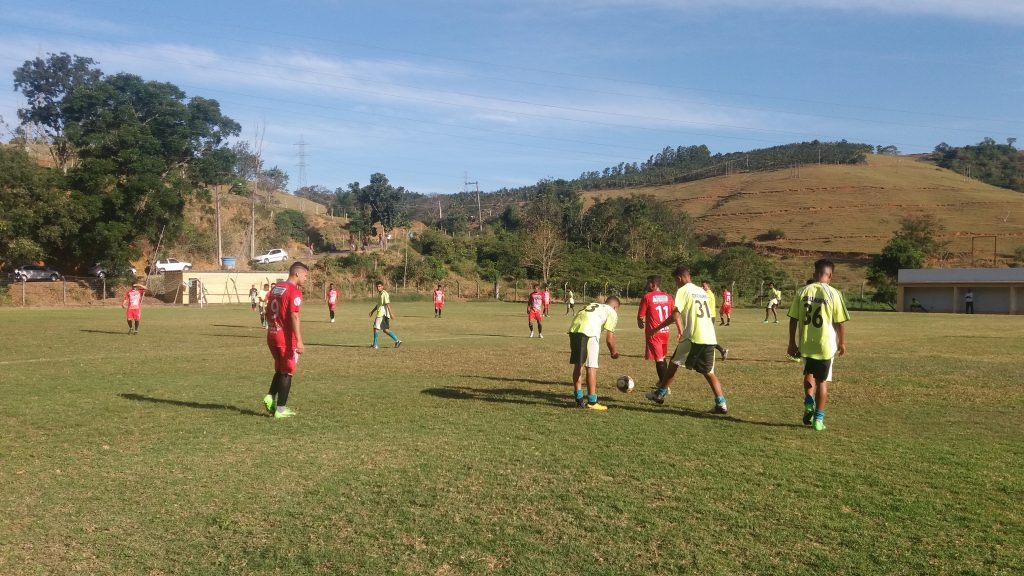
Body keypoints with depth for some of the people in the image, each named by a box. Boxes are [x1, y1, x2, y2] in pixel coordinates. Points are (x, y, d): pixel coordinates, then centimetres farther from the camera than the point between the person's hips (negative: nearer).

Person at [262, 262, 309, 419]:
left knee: (280, 369, 22)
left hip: (272, 336, 7)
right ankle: (281, 409, 6)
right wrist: (299, 341, -24)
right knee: (287, 372, 3)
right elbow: (294, 317, -22)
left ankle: (270, 397, 7)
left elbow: (268, 313, 16)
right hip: (286, 338, -7)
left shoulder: (275, 288, 11)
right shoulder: (295, 292, -14)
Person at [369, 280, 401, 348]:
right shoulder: (379, 294, 17)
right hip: (380, 313, 10)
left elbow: (388, 304, -22)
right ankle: (397, 341, 11)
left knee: (376, 328, -4)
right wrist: (372, 311, 27)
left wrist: (391, 313, -28)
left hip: (382, 314, -10)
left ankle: (375, 345, 2)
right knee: (386, 330, 11)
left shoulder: (384, 294, -14)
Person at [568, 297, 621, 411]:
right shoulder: (612, 313, 16)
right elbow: (609, 339, 9)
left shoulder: (593, 305, 34)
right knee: (591, 366, 2)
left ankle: (579, 399, 24)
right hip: (589, 332, -6)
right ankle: (592, 402, 5)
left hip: (573, 328, 6)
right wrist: (614, 352, 27)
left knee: (578, 364, 16)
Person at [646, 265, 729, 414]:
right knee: (708, 372, 11)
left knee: (674, 364, 11)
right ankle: (721, 403, -2)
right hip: (710, 338, 6)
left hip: (693, 336, -6)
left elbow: (675, 316, -12)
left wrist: (657, 328, -2)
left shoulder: (683, 290, -4)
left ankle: (660, 394, 19)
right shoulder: (702, 291, 19)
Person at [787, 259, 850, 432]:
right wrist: (842, 342, 9)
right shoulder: (833, 294, -8)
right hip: (825, 345, -2)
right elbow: (840, 322, -5)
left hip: (805, 344, 2)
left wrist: (792, 343, 7)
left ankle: (809, 404, 8)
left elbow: (793, 319, -1)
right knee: (822, 381, 10)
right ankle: (818, 419, 12)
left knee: (809, 374, 26)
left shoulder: (803, 292, -2)